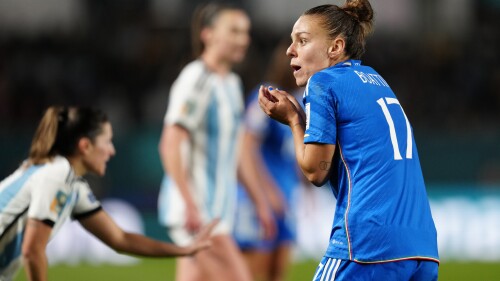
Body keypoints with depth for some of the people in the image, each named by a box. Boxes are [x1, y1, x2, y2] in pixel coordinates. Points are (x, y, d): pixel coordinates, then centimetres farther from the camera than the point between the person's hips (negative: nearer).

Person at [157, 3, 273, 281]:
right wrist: (190, 203, -25)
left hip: (219, 206, 9)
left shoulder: (232, 83, 15)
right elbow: (170, 145, -19)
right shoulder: (196, 80, -13)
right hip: (195, 209, -9)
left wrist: (258, 198, 22)